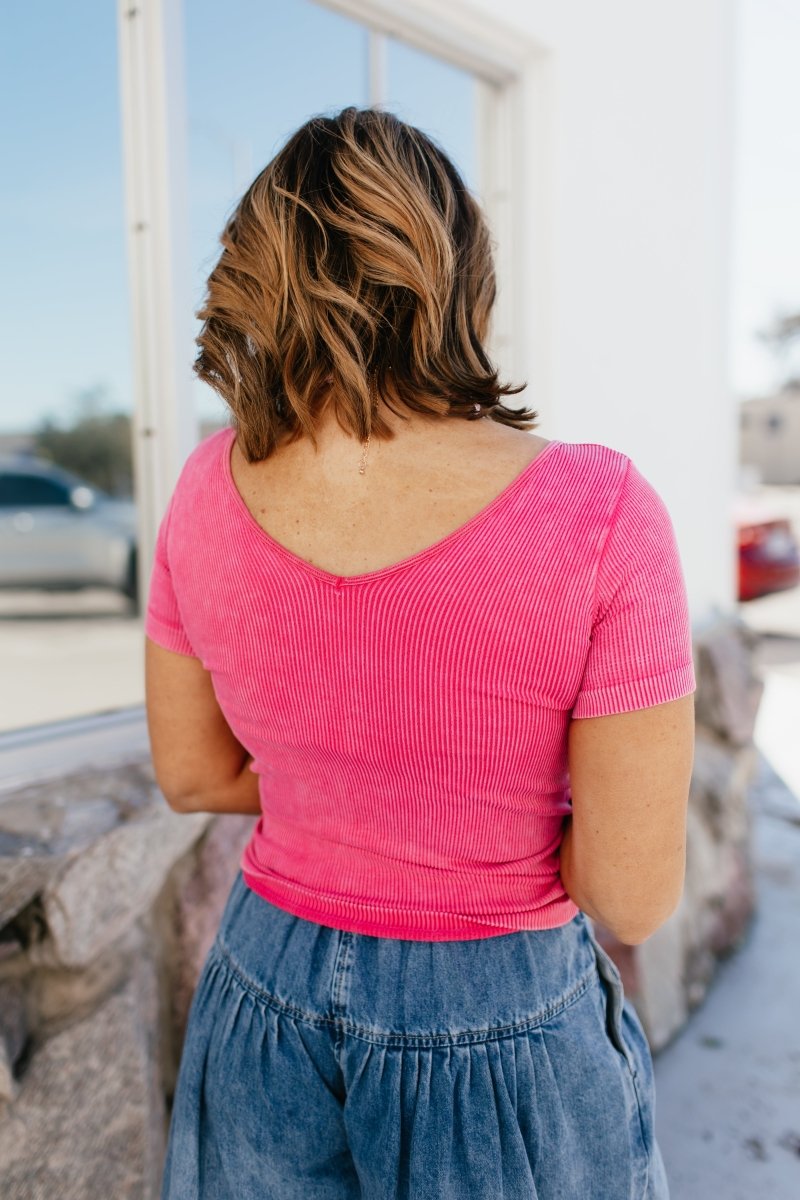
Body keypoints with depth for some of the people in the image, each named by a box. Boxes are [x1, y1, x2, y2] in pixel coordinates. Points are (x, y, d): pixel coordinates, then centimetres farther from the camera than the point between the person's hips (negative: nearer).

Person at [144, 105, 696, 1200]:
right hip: (504, 1041, -2)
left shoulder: (210, 489, -13)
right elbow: (634, 897, -18)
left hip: (264, 1017, 3)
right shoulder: (597, 512, -26)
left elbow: (191, 775, 0)